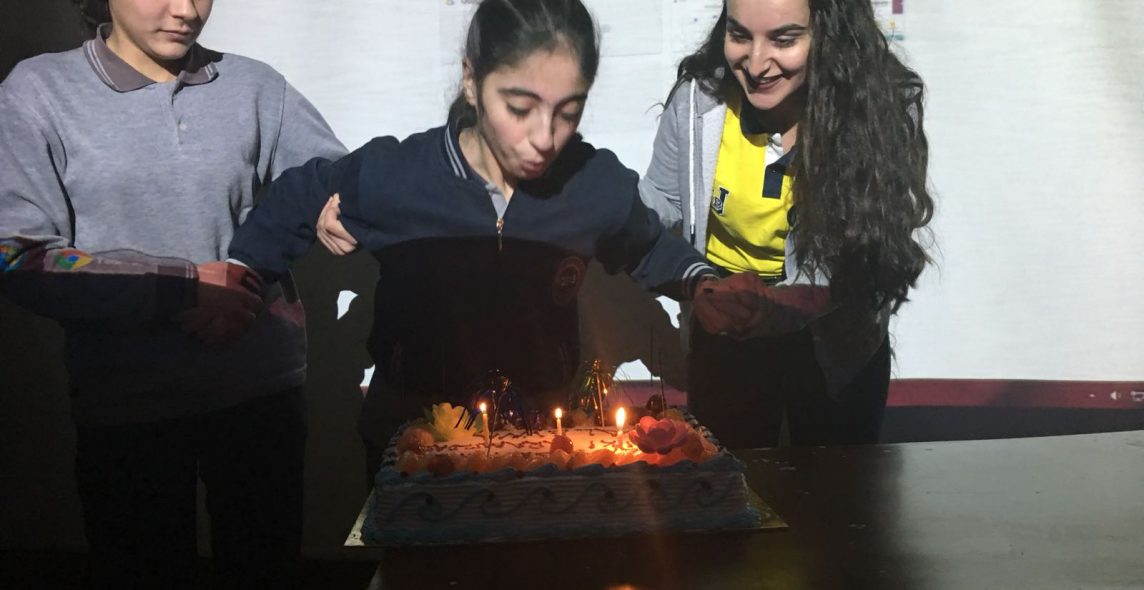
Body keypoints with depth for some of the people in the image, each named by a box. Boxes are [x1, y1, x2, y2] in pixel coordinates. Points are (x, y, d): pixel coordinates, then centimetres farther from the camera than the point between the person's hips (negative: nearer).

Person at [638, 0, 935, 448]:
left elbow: (888, 254, -26)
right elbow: (658, 205, -4)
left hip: (835, 345, -1)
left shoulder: (885, 109, -24)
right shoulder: (699, 97, -19)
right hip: (722, 339, 1)